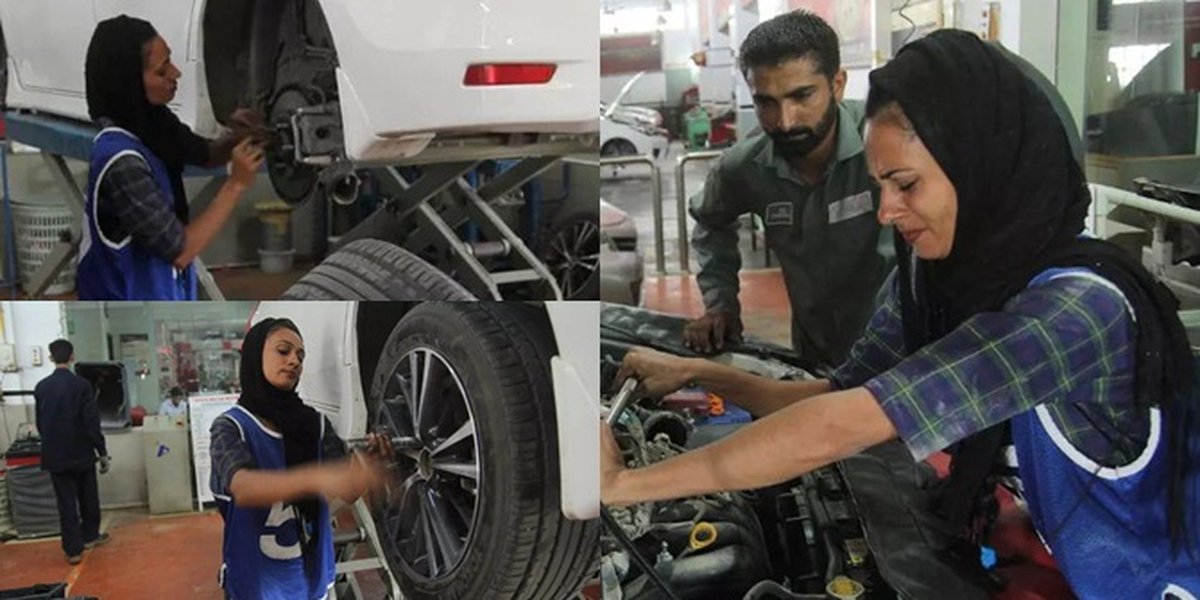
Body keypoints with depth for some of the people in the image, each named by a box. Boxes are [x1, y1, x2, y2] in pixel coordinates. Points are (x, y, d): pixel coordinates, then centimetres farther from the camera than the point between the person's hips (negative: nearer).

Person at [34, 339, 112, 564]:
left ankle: (74, 549, 5)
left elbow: (40, 423, 9)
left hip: (55, 455, 2)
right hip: (81, 452, -2)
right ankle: (90, 535, 33)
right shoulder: (81, 385, -12)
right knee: (88, 497, 18)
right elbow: (92, 422, -12)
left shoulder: (41, 387, -1)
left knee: (66, 502, 5)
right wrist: (102, 452, -5)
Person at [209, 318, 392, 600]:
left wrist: (366, 465, -32)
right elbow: (242, 488, -30)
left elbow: (347, 489, -10)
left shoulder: (315, 423, 0)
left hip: (312, 575, 4)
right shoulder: (230, 426, -11)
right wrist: (318, 477, -46)